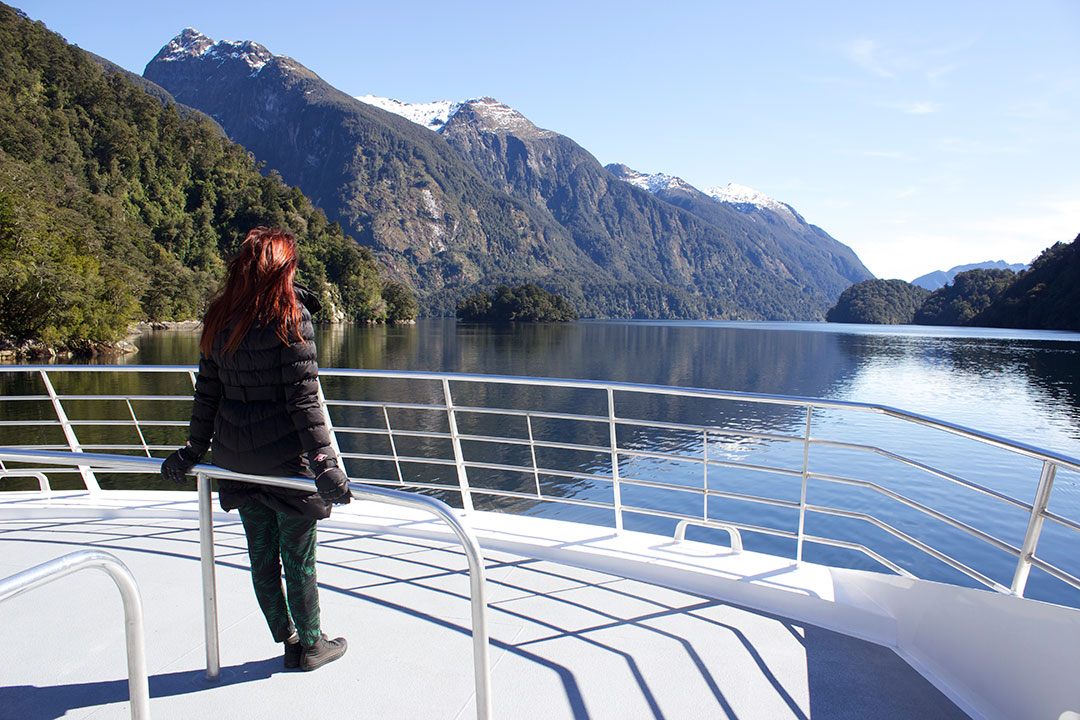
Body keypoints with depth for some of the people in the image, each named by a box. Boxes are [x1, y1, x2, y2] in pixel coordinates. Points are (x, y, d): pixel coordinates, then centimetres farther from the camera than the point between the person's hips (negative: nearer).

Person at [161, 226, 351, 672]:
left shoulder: (219, 319, 4)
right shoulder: (290, 318, -14)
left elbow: (207, 392, 8)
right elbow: (302, 397, -18)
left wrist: (194, 449, 17)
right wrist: (325, 463, -17)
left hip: (236, 455, 6)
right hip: (286, 453, -6)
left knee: (262, 555, 16)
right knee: (298, 556, 9)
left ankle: (288, 640, 31)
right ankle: (311, 645, 25)